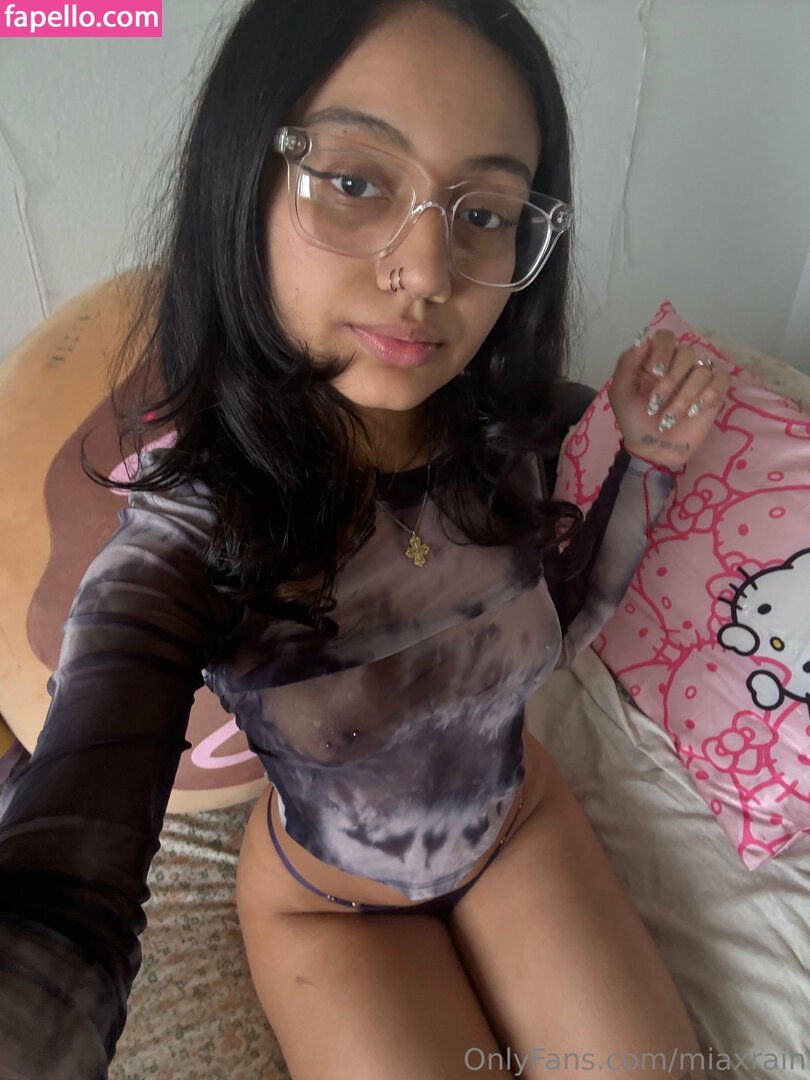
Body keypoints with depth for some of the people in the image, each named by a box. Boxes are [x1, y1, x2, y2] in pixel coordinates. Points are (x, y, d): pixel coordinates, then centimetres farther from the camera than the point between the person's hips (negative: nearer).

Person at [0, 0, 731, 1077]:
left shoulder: (493, 443, -18)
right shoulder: (183, 543, -31)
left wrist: (649, 460, -15)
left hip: (522, 824, 4)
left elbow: (556, 622, -1)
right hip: (330, 902, -2)